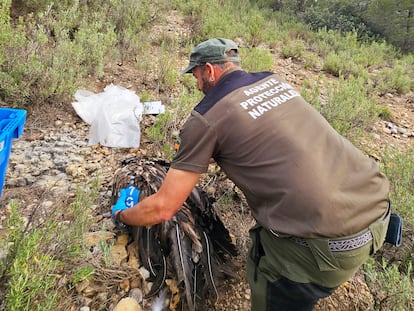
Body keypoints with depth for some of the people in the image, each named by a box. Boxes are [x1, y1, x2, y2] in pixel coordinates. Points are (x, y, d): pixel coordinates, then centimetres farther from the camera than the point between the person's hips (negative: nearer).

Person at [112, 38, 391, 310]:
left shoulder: (207, 116, -6)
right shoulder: (275, 80, 14)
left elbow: (162, 208, -3)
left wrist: (121, 215, 20)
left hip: (330, 243, -7)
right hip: (377, 204, 8)